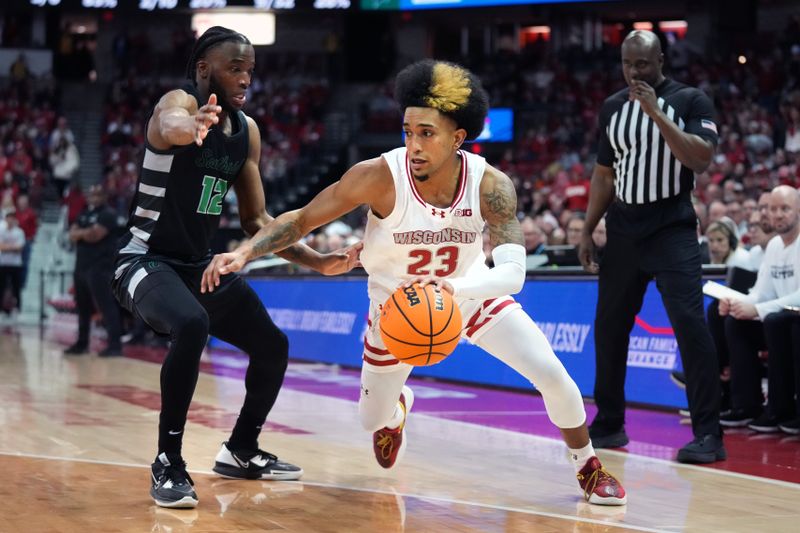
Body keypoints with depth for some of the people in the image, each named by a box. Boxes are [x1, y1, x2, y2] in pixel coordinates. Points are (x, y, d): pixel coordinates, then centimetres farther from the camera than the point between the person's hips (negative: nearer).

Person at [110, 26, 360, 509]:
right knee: (192, 326, -36)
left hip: (201, 265, 8)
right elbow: (170, 124, -47)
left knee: (273, 347, 11)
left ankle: (241, 452, 33)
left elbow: (256, 221, 10)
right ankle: (169, 463, -24)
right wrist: (189, 128, -72)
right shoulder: (179, 102, -19)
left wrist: (318, 262, 0)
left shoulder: (248, 131, 3)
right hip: (146, 261, -8)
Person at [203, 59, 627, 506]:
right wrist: (243, 253, -36)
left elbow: (513, 273, -35)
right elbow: (303, 219, -22)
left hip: (472, 295, 0)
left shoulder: (490, 185, -28)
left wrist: (451, 290, -54)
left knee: (552, 374, -12)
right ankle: (398, 404, 52)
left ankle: (588, 467, 17)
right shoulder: (380, 176, -31)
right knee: (374, 422, 11)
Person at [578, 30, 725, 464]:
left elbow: (701, 159, -18)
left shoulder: (690, 100, -4)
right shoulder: (612, 107, 10)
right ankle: (609, 424, 22)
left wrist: (656, 112, -21)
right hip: (623, 231, 5)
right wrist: (587, 231, 11)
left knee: (689, 325, -14)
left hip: (673, 231, -5)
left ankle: (708, 435, -12)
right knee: (608, 328, 9)